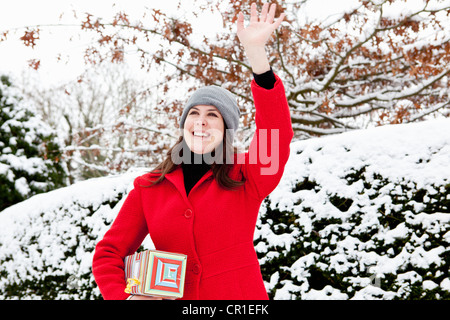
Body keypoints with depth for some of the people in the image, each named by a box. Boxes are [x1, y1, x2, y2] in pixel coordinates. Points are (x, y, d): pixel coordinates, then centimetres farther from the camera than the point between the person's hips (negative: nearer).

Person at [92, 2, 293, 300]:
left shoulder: (245, 179, -3)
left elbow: (277, 133, -21)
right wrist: (122, 295, -14)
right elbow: (108, 253, 6)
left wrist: (256, 52, -30)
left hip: (241, 294, -1)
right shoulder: (149, 187, 3)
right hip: (173, 294, 2)